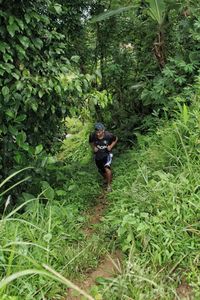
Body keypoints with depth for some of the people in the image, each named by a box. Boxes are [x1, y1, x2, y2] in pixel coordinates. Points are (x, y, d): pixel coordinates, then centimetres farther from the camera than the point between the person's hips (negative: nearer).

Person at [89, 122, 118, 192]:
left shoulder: (108, 135, -25)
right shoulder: (92, 135, -21)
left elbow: (116, 139, -2)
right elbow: (91, 142, 4)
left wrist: (111, 146, -13)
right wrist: (93, 148, -13)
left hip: (107, 154, -3)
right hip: (98, 155, 3)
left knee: (107, 168, -25)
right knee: (101, 171, 16)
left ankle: (109, 185, -5)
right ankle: (106, 179, 49)